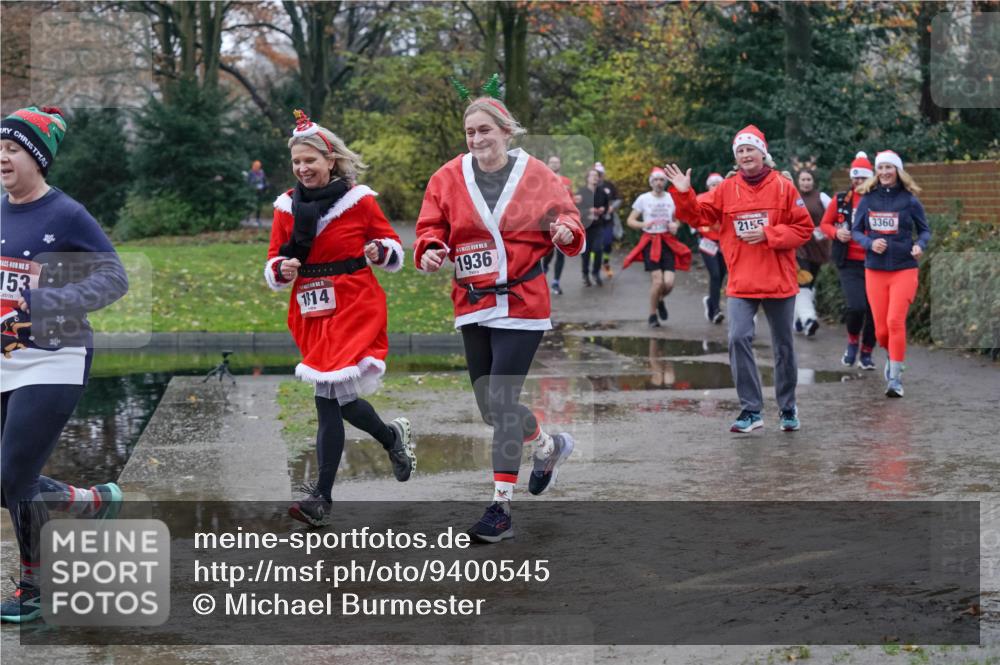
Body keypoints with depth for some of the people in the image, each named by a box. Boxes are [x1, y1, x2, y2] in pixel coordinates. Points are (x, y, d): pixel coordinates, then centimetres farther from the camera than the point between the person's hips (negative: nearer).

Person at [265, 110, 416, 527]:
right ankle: (392, 437, 38)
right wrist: (282, 269, -12)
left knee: (329, 397, -15)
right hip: (311, 313, 5)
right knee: (335, 399, 9)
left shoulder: (358, 199, -3)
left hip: (355, 308, -5)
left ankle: (322, 497, -9)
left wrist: (380, 251, -16)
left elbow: (395, 251, 6)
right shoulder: (287, 207, 7)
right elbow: (273, 267, 11)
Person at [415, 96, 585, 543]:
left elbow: (565, 218, 2)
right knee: (489, 405, 13)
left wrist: (566, 231, -21)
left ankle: (501, 507, -4)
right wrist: (430, 251, -17)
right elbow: (431, 227, 4)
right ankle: (548, 446, 44)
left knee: (500, 403, -11)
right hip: (472, 305, 5)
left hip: (521, 303, -4)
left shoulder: (535, 175, -3)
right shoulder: (448, 179, 2)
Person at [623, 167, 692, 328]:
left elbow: (678, 220, 19)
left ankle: (661, 300, 27)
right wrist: (643, 224, -18)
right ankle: (652, 315, 8)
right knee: (657, 280, -13)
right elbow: (630, 221, 2)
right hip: (650, 242, -2)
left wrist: (675, 226, -5)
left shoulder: (672, 198, 6)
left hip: (668, 243, 2)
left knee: (669, 283, -9)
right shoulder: (643, 199, 0)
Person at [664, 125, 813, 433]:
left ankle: (788, 408, 27)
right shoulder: (726, 190, 3)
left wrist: (768, 234, -15)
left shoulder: (783, 187, -3)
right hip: (741, 283, 1)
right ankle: (751, 410, -5)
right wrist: (684, 194, -14)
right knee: (738, 339, -13)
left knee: (783, 345, 11)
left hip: (779, 281, -1)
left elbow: (804, 228, -4)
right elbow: (698, 215, 2)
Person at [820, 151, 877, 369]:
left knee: (874, 310, 5)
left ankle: (866, 354, 22)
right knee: (856, 306, -17)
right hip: (849, 263, -1)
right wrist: (836, 233, -8)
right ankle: (853, 342, 12)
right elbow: (824, 224, 12)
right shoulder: (841, 200, 3)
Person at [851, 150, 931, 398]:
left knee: (895, 321, -15)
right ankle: (892, 357, 36)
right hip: (874, 270, 2)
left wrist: (920, 245, -13)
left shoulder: (909, 199, -2)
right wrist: (870, 243, -10)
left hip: (904, 269, -2)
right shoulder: (867, 198, 3)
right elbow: (856, 231, 9)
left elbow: (925, 230, 7)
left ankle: (895, 378, -11)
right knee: (881, 328, 3)